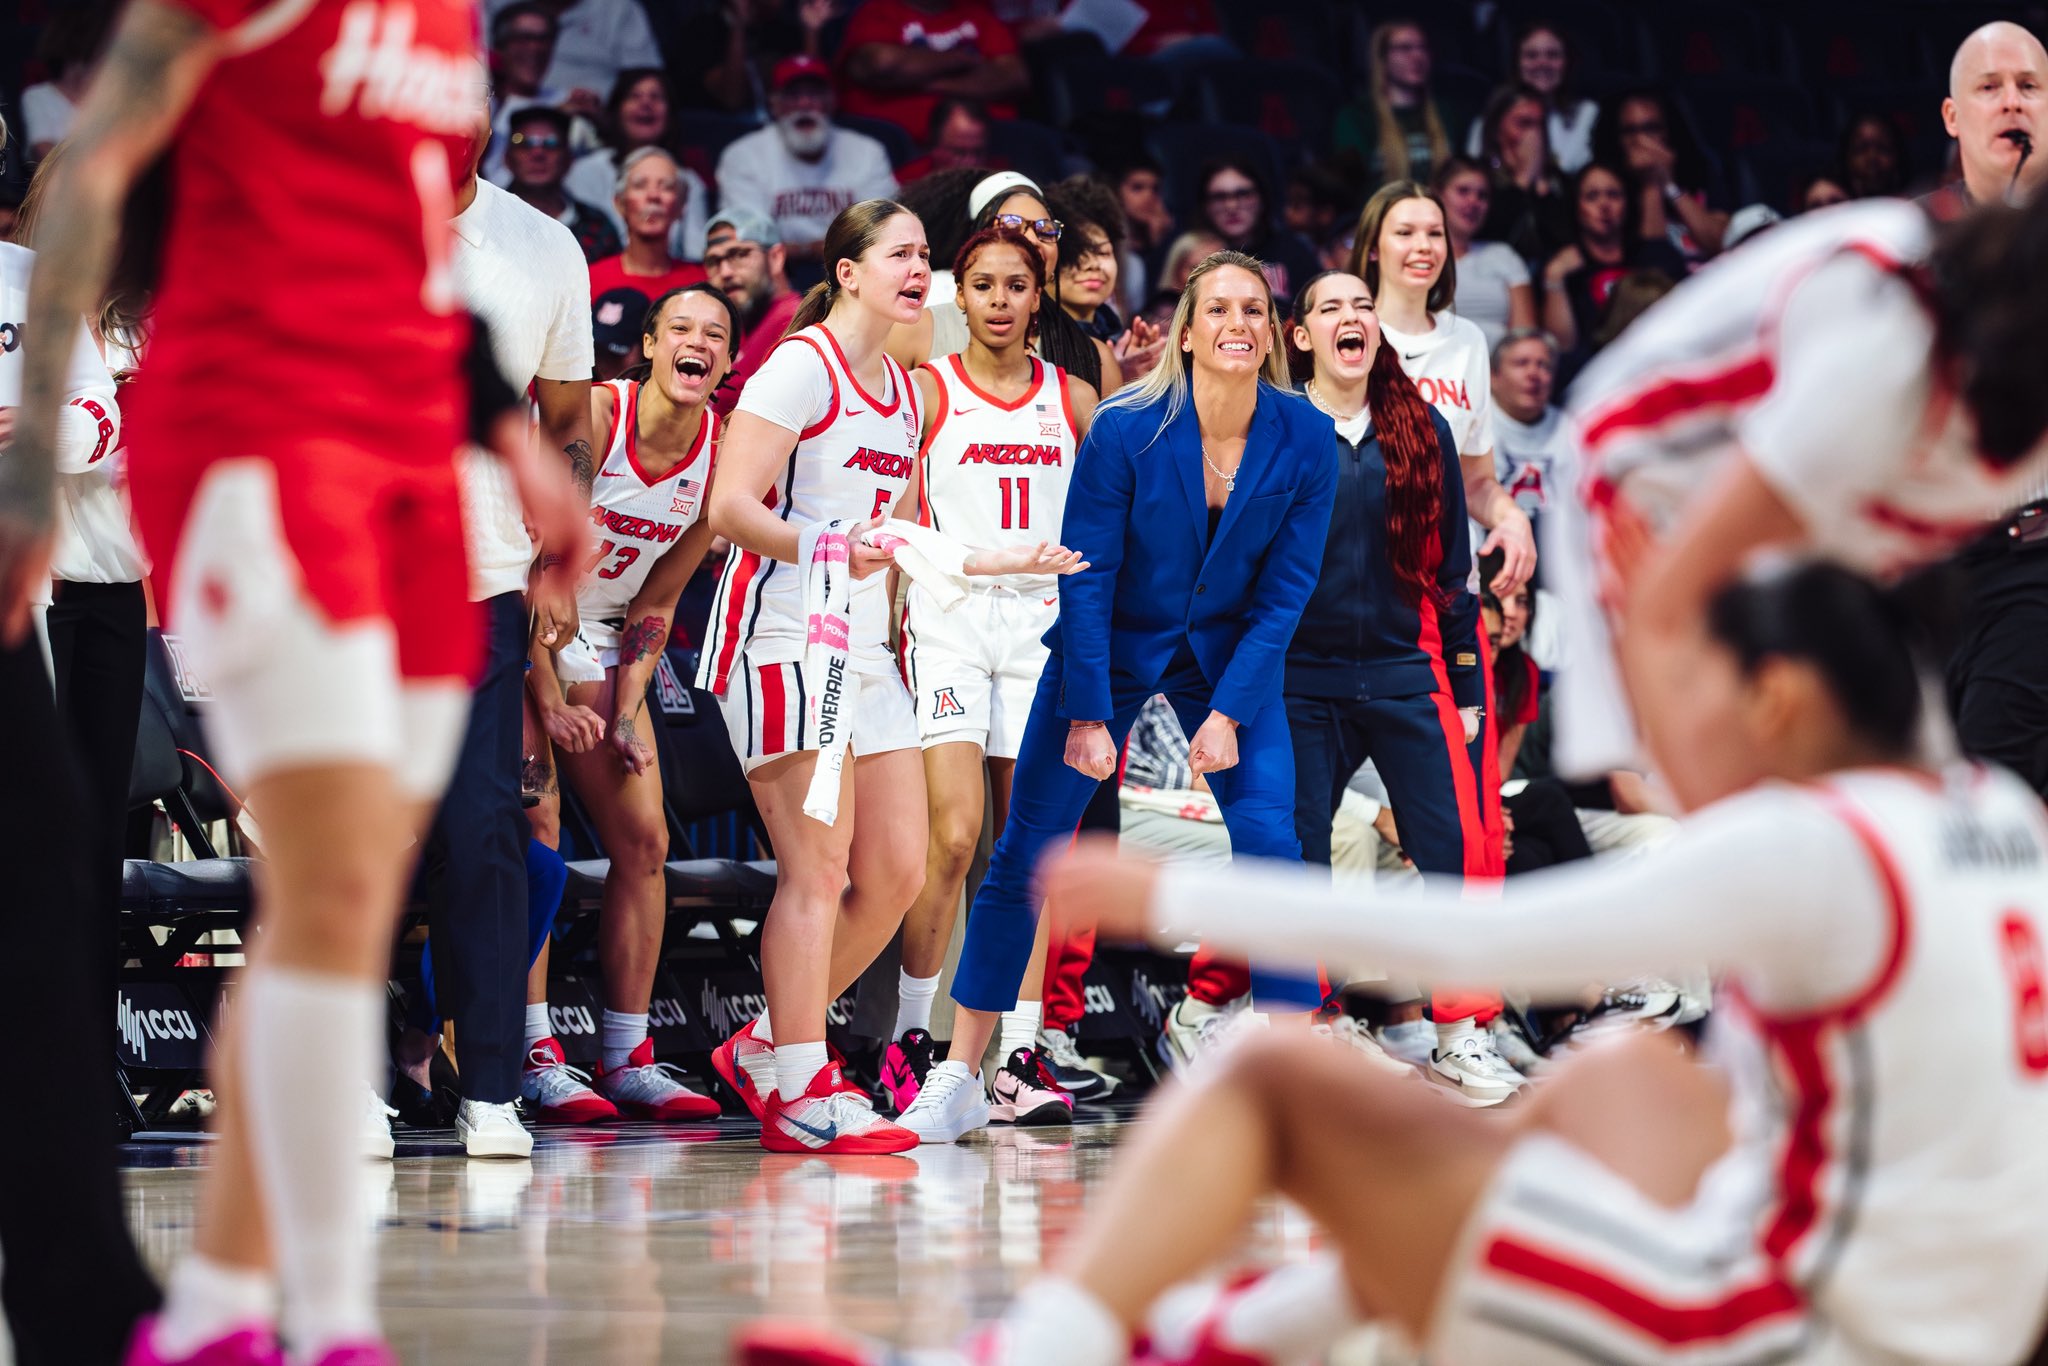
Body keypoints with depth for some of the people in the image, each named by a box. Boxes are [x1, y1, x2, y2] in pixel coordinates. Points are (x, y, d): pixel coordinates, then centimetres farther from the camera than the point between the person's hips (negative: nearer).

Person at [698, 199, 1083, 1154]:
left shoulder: (902, 391, 19)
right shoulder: (802, 366, -7)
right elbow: (730, 508, -15)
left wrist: (1006, 563, 25)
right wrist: (819, 547, -31)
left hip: (862, 648, 9)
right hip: (784, 639, -9)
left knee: (898, 871, 4)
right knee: (818, 873, -11)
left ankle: (766, 1048, 16)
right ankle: (799, 1094, -7)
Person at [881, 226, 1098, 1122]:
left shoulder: (1071, 399, 12)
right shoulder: (928, 390, 4)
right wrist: (889, 631, -8)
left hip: (1044, 622, 3)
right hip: (949, 618, -3)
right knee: (953, 836, -13)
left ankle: (1019, 1057, 1)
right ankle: (910, 1042, -1)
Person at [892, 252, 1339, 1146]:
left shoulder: (1302, 440, -14)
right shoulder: (1126, 430, -20)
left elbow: (1286, 588, -9)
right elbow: (1086, 575, -14)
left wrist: (1229, 711, -15)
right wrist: (1088, 715, -15)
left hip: (1229, 653, 1)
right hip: (1112, 644, -1)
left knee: (1269, 839, -14)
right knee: (1026, 852, -3)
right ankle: (958, 1080, 6)